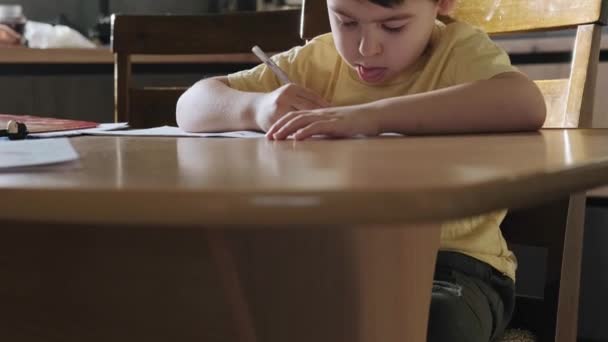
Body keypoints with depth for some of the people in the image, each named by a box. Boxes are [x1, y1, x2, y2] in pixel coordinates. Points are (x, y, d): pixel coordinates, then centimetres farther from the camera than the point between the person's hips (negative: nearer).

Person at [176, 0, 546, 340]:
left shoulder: (459, 50, -5)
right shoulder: (316, 62, 7)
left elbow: (526, 105, -29)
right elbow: (192, 107, 7)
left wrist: (374, 115, -35)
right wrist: (255, 107, -16)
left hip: (452, 262, -3)